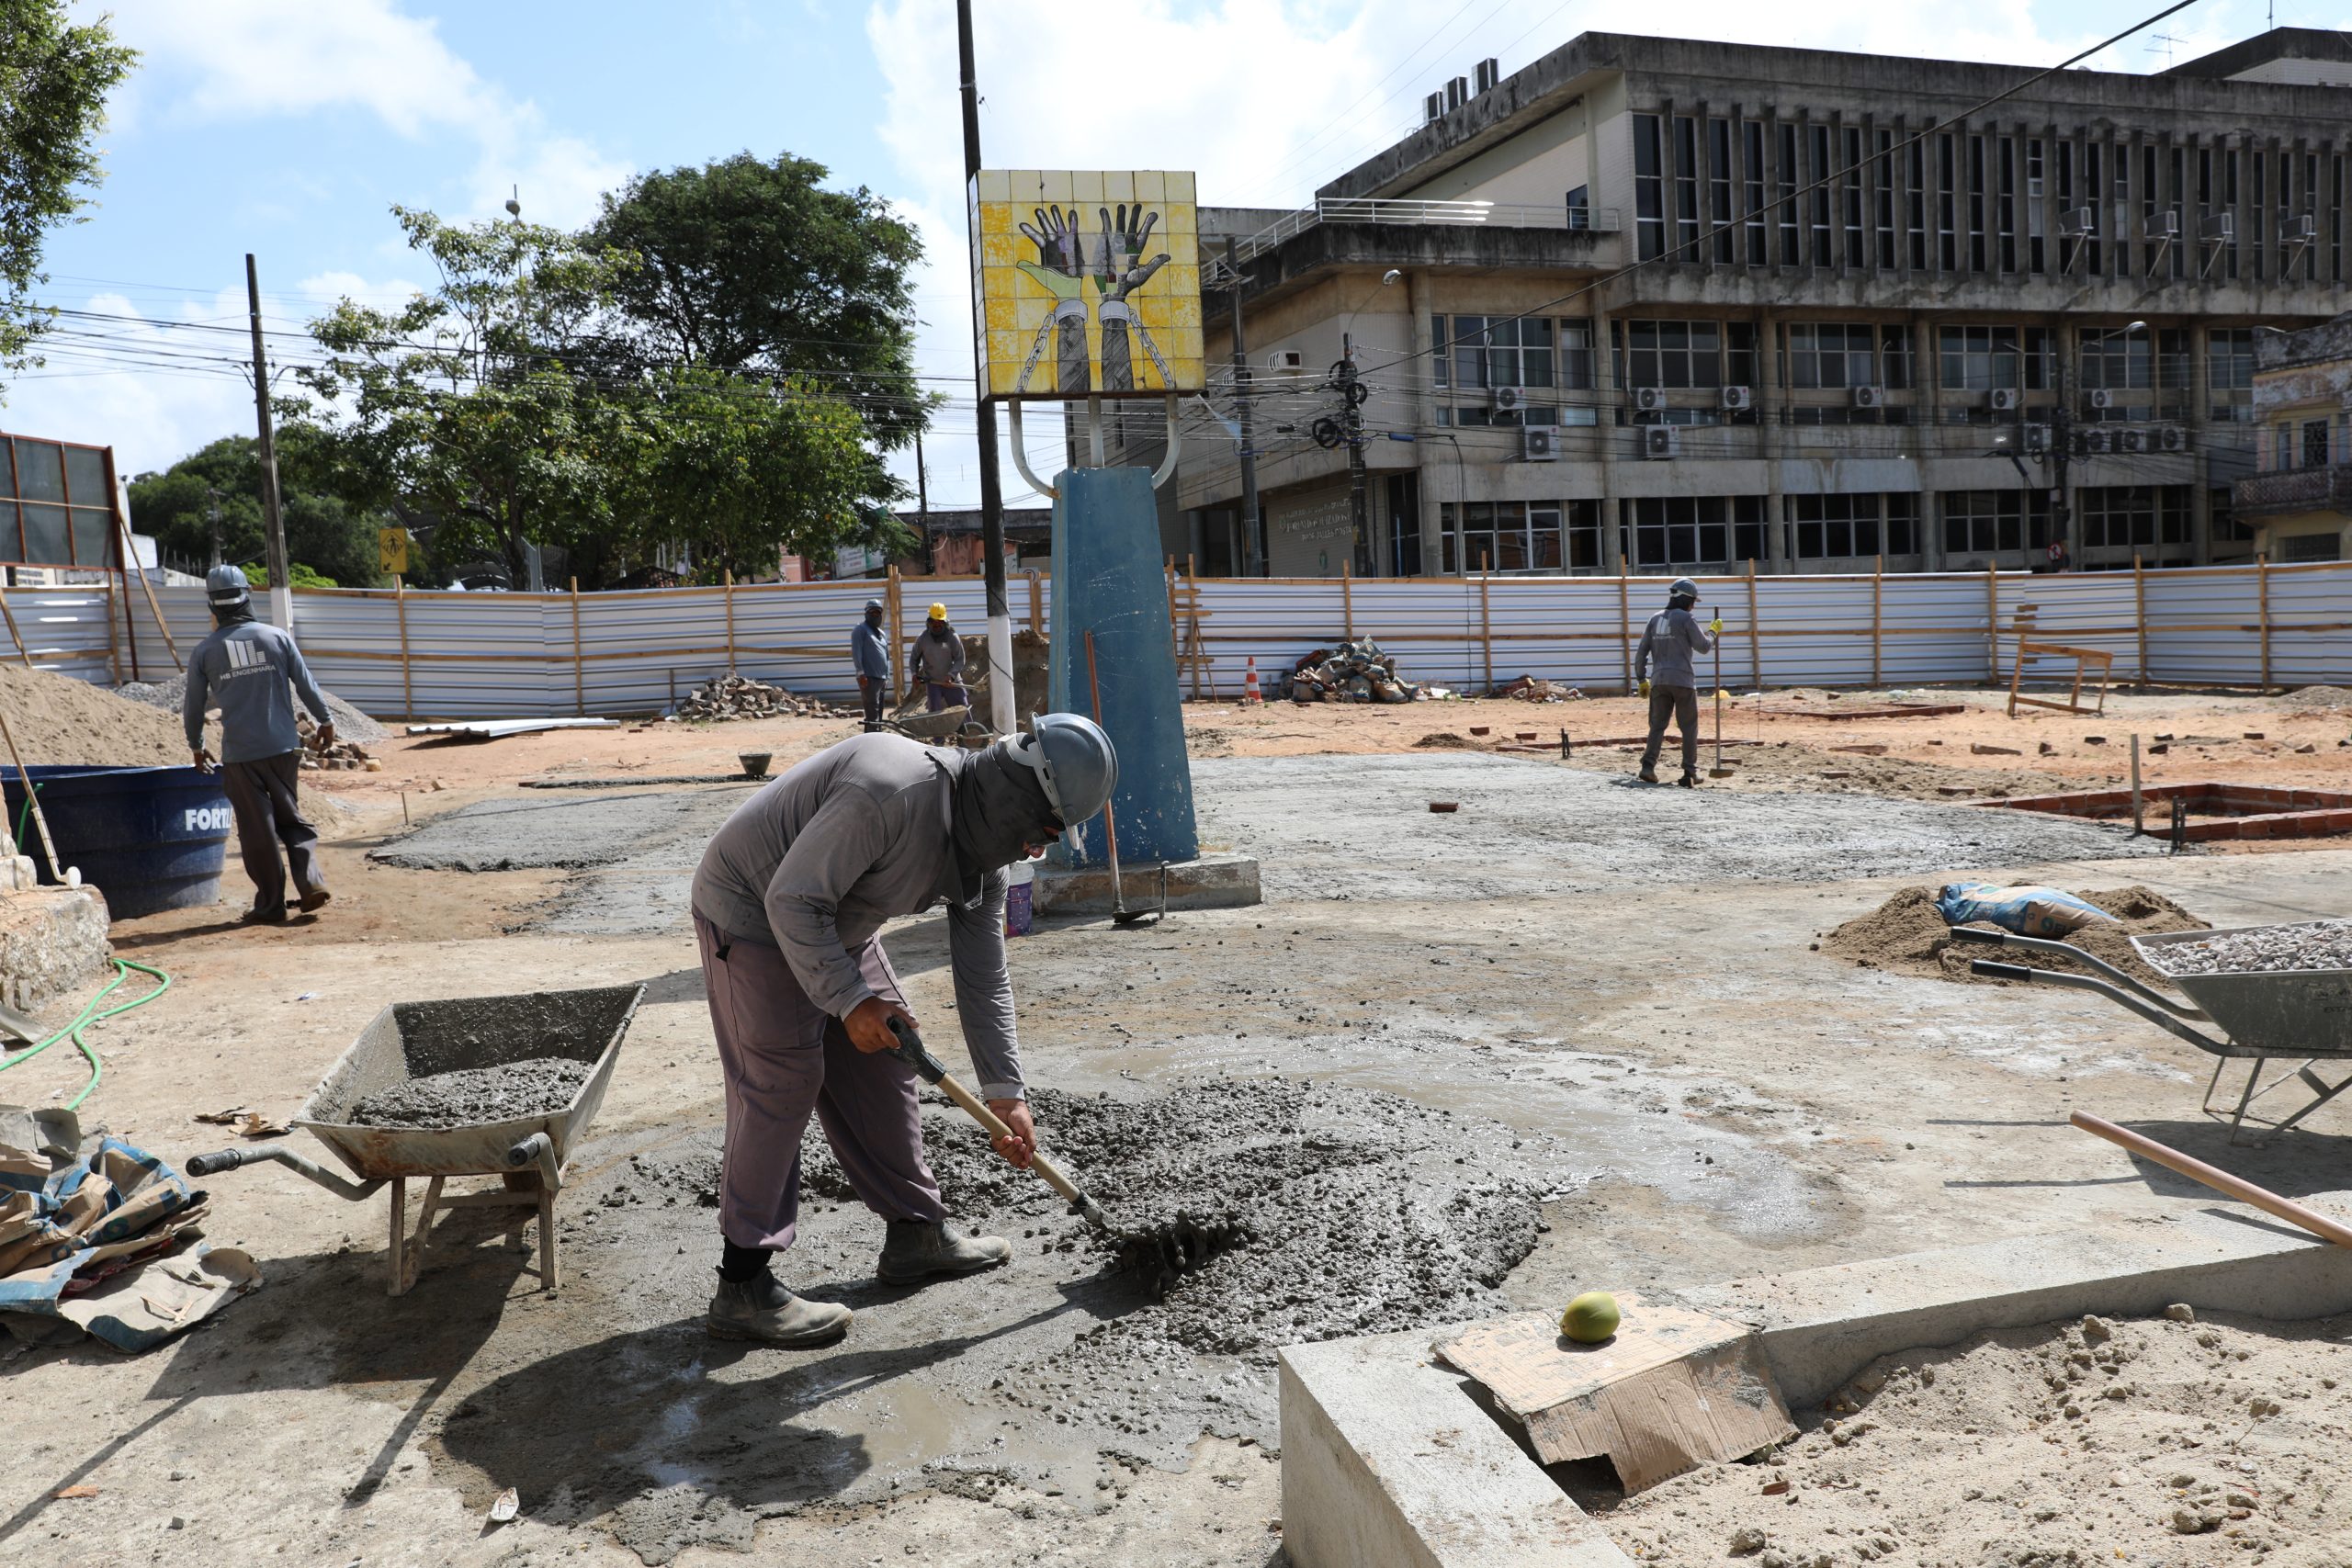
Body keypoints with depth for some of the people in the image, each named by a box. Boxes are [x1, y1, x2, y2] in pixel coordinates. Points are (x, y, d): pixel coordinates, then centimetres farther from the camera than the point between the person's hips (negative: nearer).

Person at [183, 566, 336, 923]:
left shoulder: (204, 651, 0)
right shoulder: (277, 637, 0)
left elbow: (194, 706, 7)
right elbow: (306, 684, 4)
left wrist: (196, 745, 23)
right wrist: (325, 719, 19)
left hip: (239, 754, -1)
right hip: (283, 746, 1)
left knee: (257, 830, 4)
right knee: (291, 818, 14)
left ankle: (271, 904, 8)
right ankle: (310, 880, -4)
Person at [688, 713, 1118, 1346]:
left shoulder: (985, 850, -5)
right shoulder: (894, 791, -35)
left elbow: (984, 978, 0)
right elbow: (793, 900, -31)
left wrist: (1004, 1092, -3)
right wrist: (852, 1000, -28)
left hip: (833, 923, 9)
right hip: (754, 915, -9)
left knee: (881, 1066, 11)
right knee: (780, 1085, -11)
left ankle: (915, 1232, 24)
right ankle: (741, 1287, -4)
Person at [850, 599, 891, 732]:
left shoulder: (881, 633, 22)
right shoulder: (860, 629, -1)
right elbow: (856, 652, -11)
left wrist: (887, 677, 20)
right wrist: (861, 673, -18)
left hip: (882, 679, 8)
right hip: (869, 678, -8)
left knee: (878, 714, 9)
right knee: (873, 712, -15)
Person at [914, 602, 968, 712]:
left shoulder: (952, 637, -8)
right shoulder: (922, 639, -2)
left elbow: (960, 660, -10)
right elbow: (915, 659, 10)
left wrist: (951, 675, -25)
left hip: (952, 682, 0)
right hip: (932, 683, 0)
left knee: (964, 709, 2)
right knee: (934, 712, -3)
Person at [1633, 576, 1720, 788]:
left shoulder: (1655, 619, 12)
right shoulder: (1686, 618, -5)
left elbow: (1641, 652, 11)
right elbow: (1704, 647, -3)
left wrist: (1641, 679, 18)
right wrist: (1713, 630, 15)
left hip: (1658, 680, 5)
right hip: (1682, 680, -5)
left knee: (1657, 725, 8)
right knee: (1689, 727, 5)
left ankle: (1648, 766, -8)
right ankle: (1689, 772, 5)